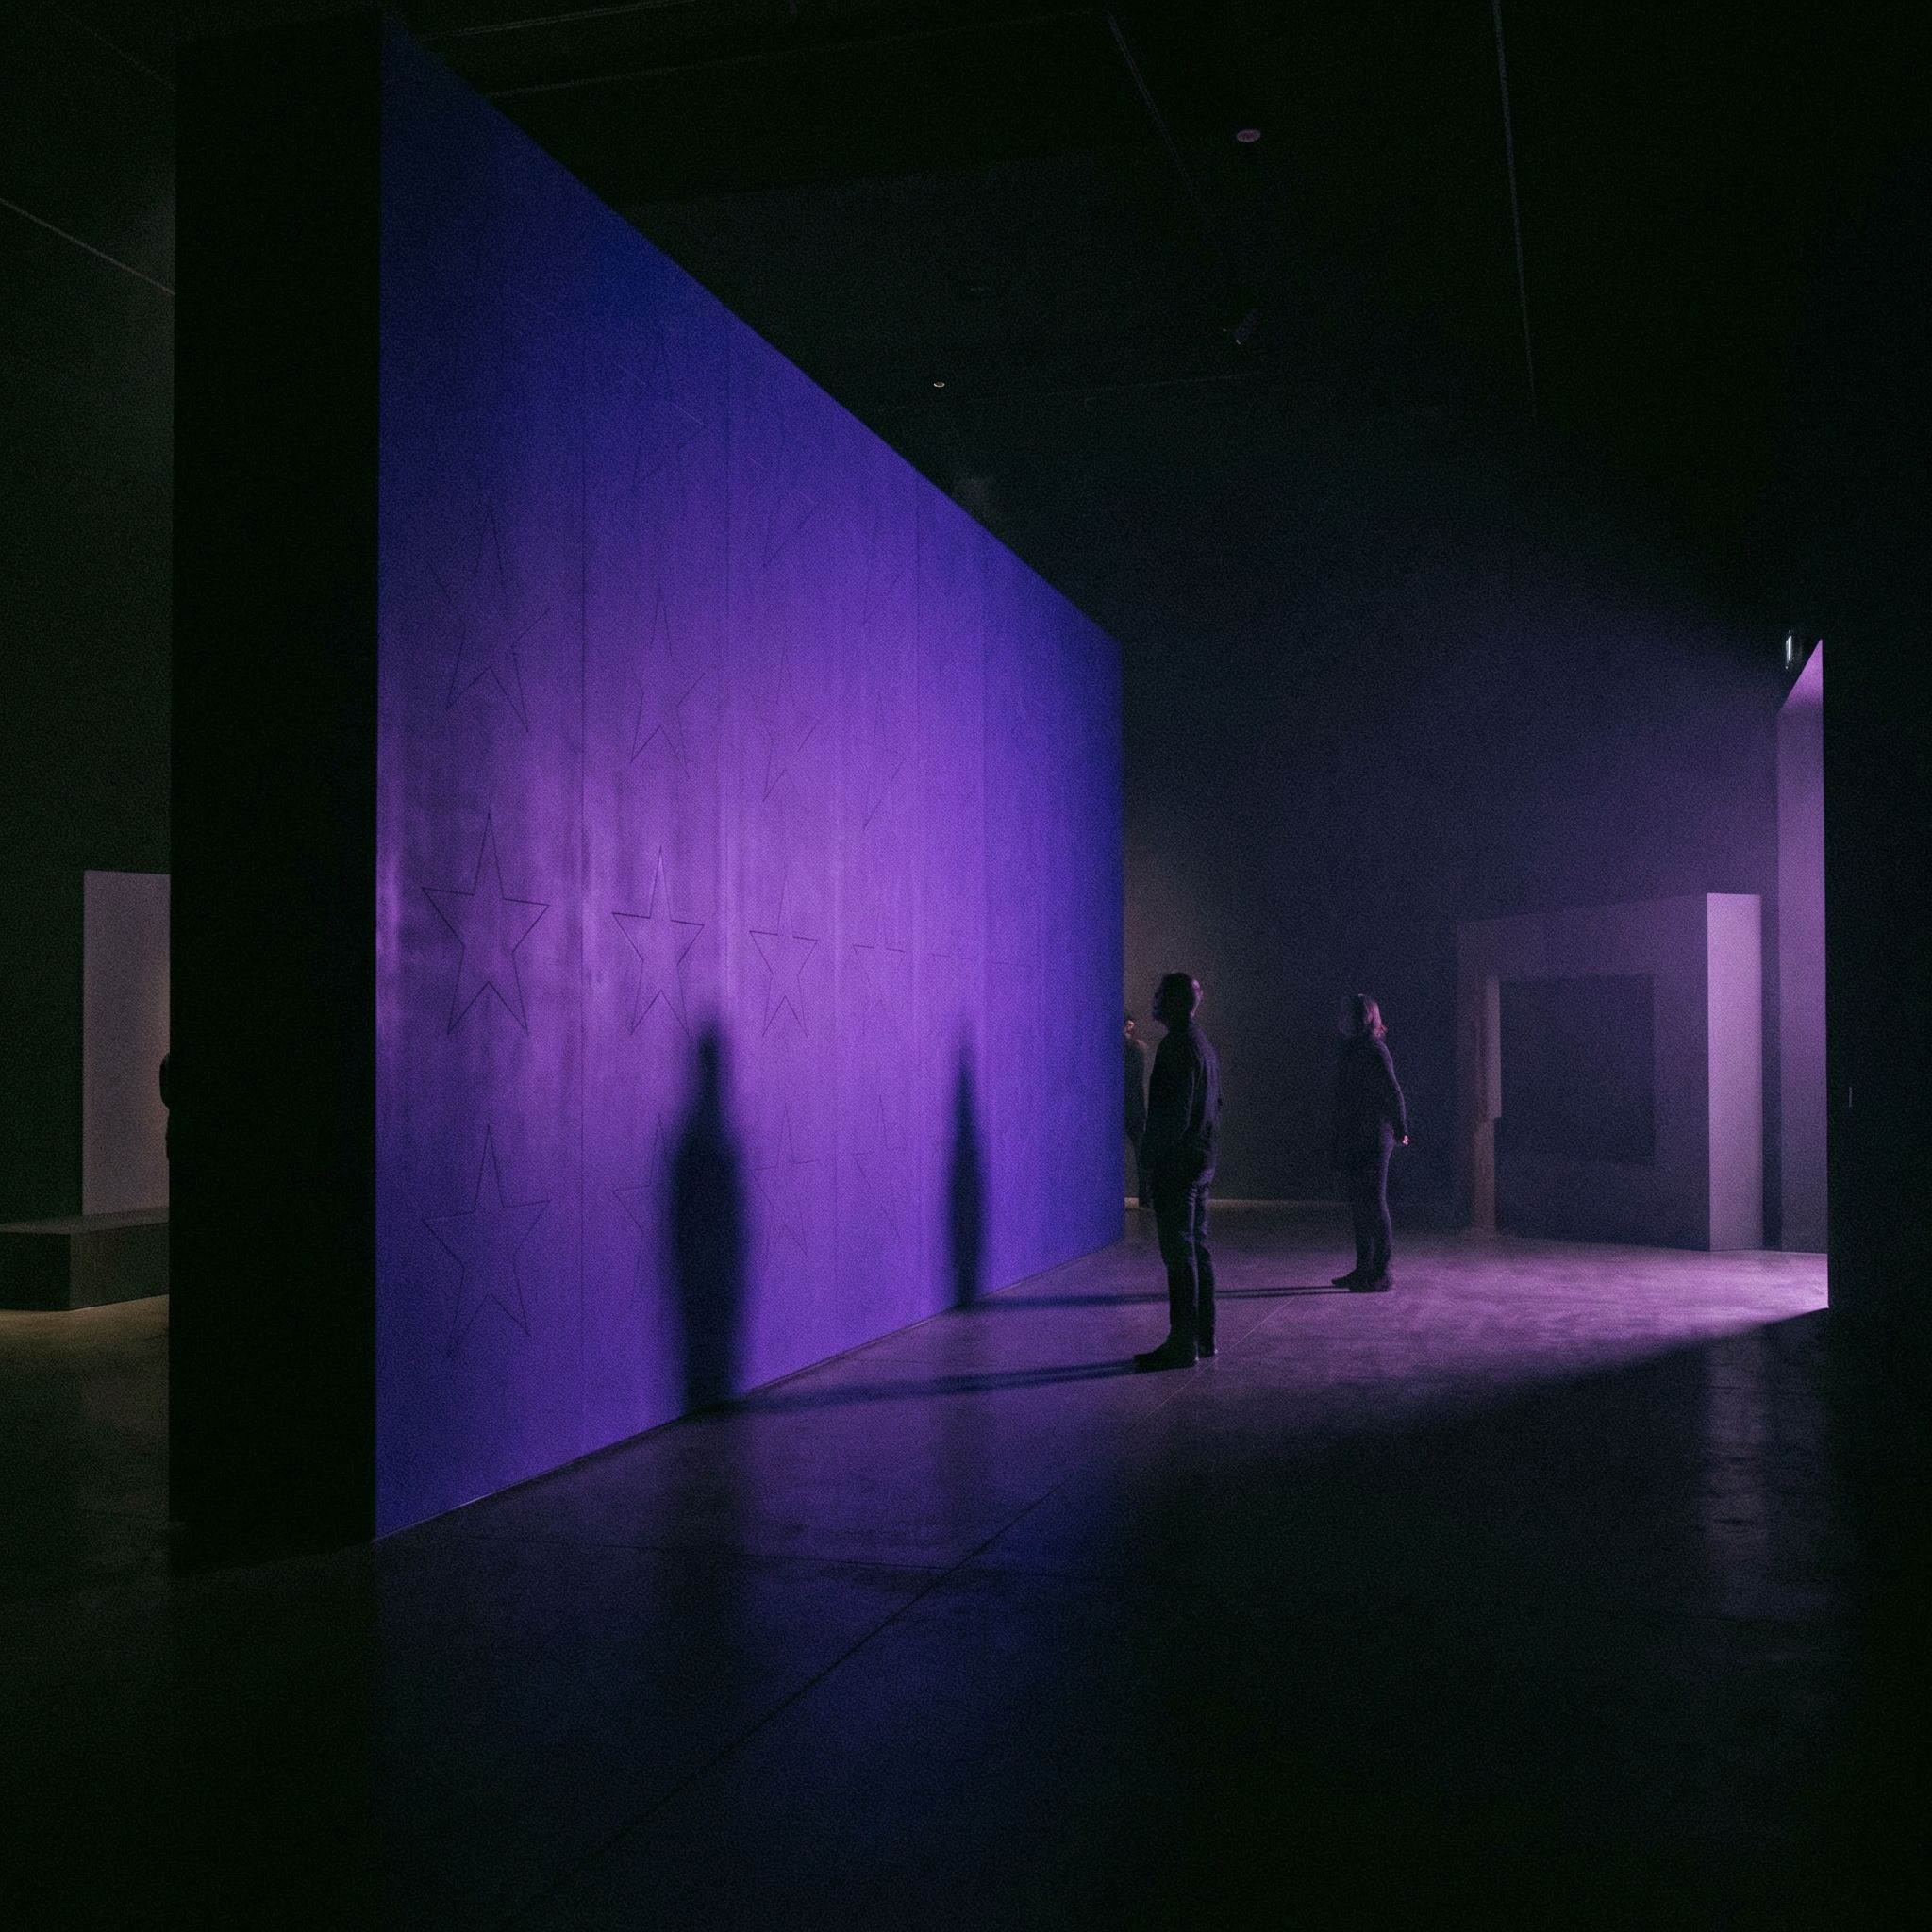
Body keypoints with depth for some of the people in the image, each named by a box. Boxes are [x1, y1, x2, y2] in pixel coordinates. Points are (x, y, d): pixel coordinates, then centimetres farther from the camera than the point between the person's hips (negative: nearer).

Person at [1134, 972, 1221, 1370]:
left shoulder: (1177, 1047, -16)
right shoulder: (1203, 1044, 15)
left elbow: (1173, 1112, -21)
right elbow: (1216, 1103, 22)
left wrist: (1153, 1158, -16)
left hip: (1176, 1167, -10)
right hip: (1202, 1162, 10)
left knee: (1180, 1255, -7)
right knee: (1197, 1249, 14)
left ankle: (1182, 1345, -4)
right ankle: (1203, 1337, 21)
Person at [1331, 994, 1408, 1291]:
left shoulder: (1374, 1051, -13)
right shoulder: (1354, 1051, 15)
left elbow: (1393, 1093, -20)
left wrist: (1400, 1131, -24)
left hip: (1372, 1142, -10)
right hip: (1355, 1143, 10)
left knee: (1373, 1205, -5)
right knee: (1360, 1205, 14)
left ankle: (1382, 1273, 0)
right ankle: (1364, 1269, 22)